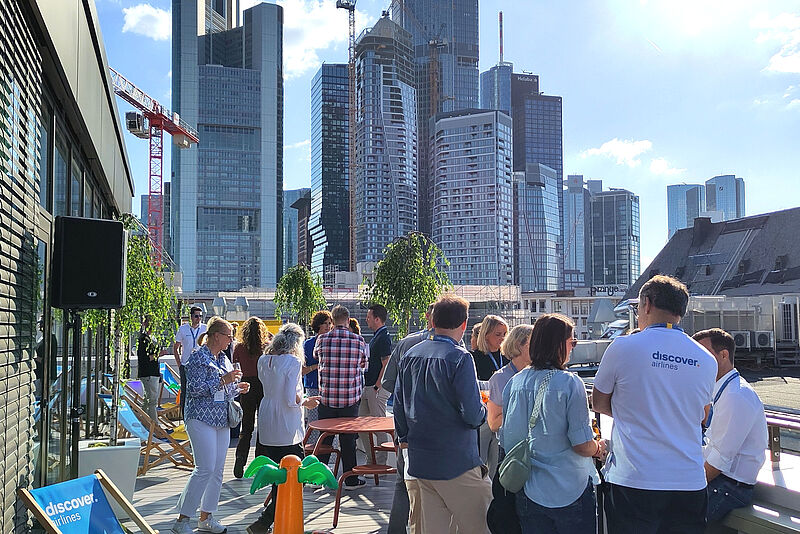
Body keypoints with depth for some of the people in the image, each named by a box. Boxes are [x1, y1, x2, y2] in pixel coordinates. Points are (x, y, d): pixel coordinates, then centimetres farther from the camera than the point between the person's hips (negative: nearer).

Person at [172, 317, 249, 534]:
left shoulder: (223, 359, 15)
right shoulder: (197, 357, -8)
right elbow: (195, 389, -17)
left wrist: (238, 388, 6)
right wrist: (223, 380, -20)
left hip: (222, 420, 8)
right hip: (202, 418, -8)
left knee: (218, 469, 8)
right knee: (205, 469, -13)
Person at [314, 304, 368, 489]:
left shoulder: (322, 340, -4)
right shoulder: (358, 341, -5)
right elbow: (363, 365, 11)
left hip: (326, 397, 1)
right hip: (350, 398, -1)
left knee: (324, 437, 12)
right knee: (348, 439, 7)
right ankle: (350, 479, 15)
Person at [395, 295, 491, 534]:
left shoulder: (410, 355, 6)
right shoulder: (459, 358, -14)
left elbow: (399, 405, 14)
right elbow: (473, 415, -18)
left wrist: (405, 439, 27)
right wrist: (483, 409, 4)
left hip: (419, 461, 7)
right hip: (457, 462, -7)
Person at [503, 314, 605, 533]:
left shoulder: (515, 383, -2)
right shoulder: (569, 383, -16)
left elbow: (508, 438, 6)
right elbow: (583, 445, -16)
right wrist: (599, 448, 5)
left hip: (529, 493, 5)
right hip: (572, 491, -4)